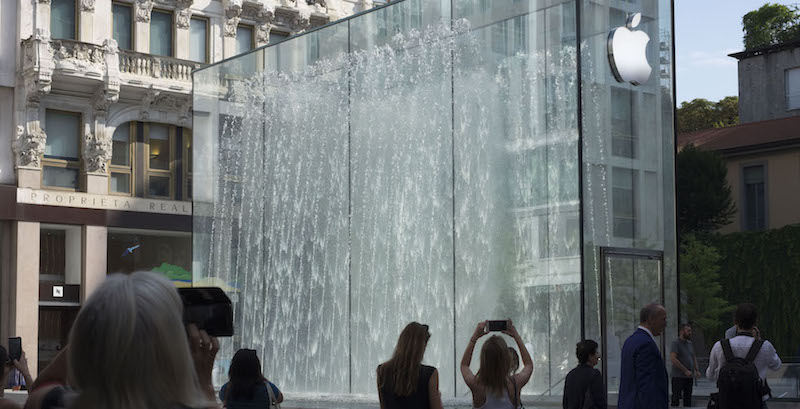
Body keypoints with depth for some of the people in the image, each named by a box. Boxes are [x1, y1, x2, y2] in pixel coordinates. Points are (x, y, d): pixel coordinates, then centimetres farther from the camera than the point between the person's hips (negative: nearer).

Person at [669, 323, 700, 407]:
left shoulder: (690, 344, 14)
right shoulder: (676, 343, -9)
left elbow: (694, 358, 23)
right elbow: (673, 359, -20)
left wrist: (697, 370, 7)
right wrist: (686, 370, -21)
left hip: (689, 377, 7)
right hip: (678, 377, -7)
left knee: (688, 399, 10)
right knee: (675, 399, -7)